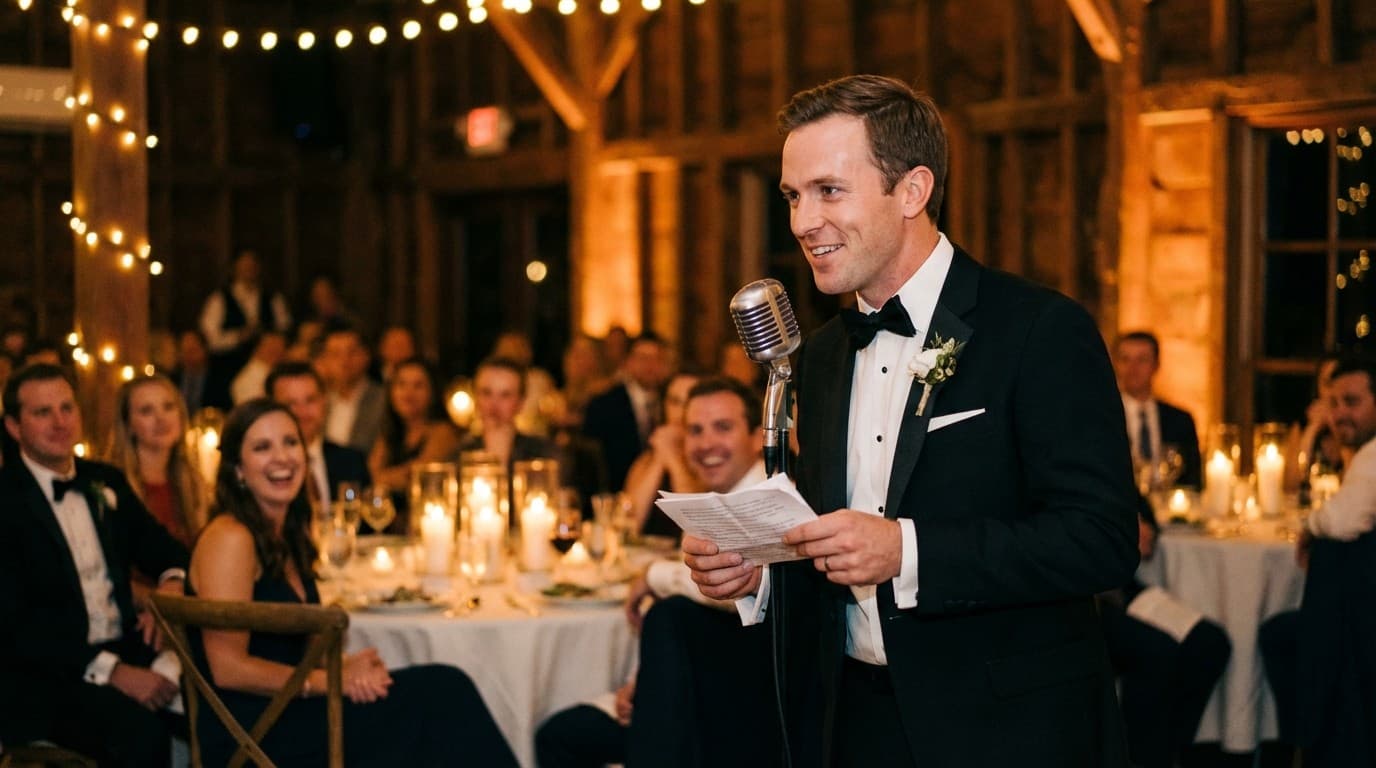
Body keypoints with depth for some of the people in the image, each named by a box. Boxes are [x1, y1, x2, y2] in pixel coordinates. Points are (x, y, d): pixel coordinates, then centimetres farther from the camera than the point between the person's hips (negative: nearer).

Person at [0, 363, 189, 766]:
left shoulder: (105, 481, 14)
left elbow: (159, 546, 20)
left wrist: (172, 582, -6)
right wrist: (111, 671, -23)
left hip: (127, 650, 6)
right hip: (46, 675, -6)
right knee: (140, 730, -33)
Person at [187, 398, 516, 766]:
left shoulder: (288, 537, 15)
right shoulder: (230, 538, -11)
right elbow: (228, 668, -16)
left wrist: (344, 666, -1)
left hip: (287, 712, 8)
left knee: (443, 688, -15)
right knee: (438, 695, -20)